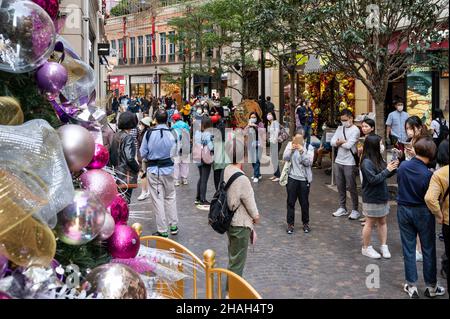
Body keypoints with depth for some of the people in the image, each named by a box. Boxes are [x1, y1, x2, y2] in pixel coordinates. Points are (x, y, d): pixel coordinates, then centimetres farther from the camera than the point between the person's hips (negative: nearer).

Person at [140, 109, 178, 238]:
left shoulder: (149, 133, -11)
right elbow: (174, 152, -9)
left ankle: (162, 231, 10)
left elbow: (143, 153, -7)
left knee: (158, 199, 5)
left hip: (153, 169, -1)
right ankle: (173, 226, 24)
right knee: (170, 196, 17)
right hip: (168, 168, 1)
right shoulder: (172, 133, -10)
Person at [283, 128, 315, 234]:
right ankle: (290, 224, 15)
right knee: (291, 202, 4)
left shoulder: (309, 147, -4)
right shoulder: (290, 145, 1)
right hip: (292, 177, 1)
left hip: (304, 178, -1)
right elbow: (285, 158, -8)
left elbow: (308, 163, -13)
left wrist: (302, 151, -24)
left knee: (304, 202, 8)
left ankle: (306, 223, 25)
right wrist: (291, 149, -22)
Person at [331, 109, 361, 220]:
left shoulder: (355, 130, -11)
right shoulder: (340, 128, 10)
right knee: (340, 186, 13)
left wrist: (339, 142, -3)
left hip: (349, 163, -6)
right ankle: (342, 208, 25)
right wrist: (343, 141, -15)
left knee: (351, 187, 1)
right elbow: (332, 142, 1)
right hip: (338, 161, 6)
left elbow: (348, 145, -20)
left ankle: (355, 210, 10)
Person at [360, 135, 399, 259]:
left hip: (382, 196, 7)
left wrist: (393, 168, -8)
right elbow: (373, 179, -24)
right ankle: (366, 248, 21)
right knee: (370, 223, 7)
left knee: (382, 222, 13)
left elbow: (385, 176, 10)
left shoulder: (378, 159, 2)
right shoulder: (367, 162, -21)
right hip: (372, 198, -7)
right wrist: (387, 170, -21)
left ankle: (384, 246, 23)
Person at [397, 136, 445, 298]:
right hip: (423, 212, -3)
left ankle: (411, 286, 18)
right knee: (428, 250, 11)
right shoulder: (428, 174, -22)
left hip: (404, 210, 4)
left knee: (408, 249, 12)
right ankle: (431, 286, 22)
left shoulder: (403, 166, -8)